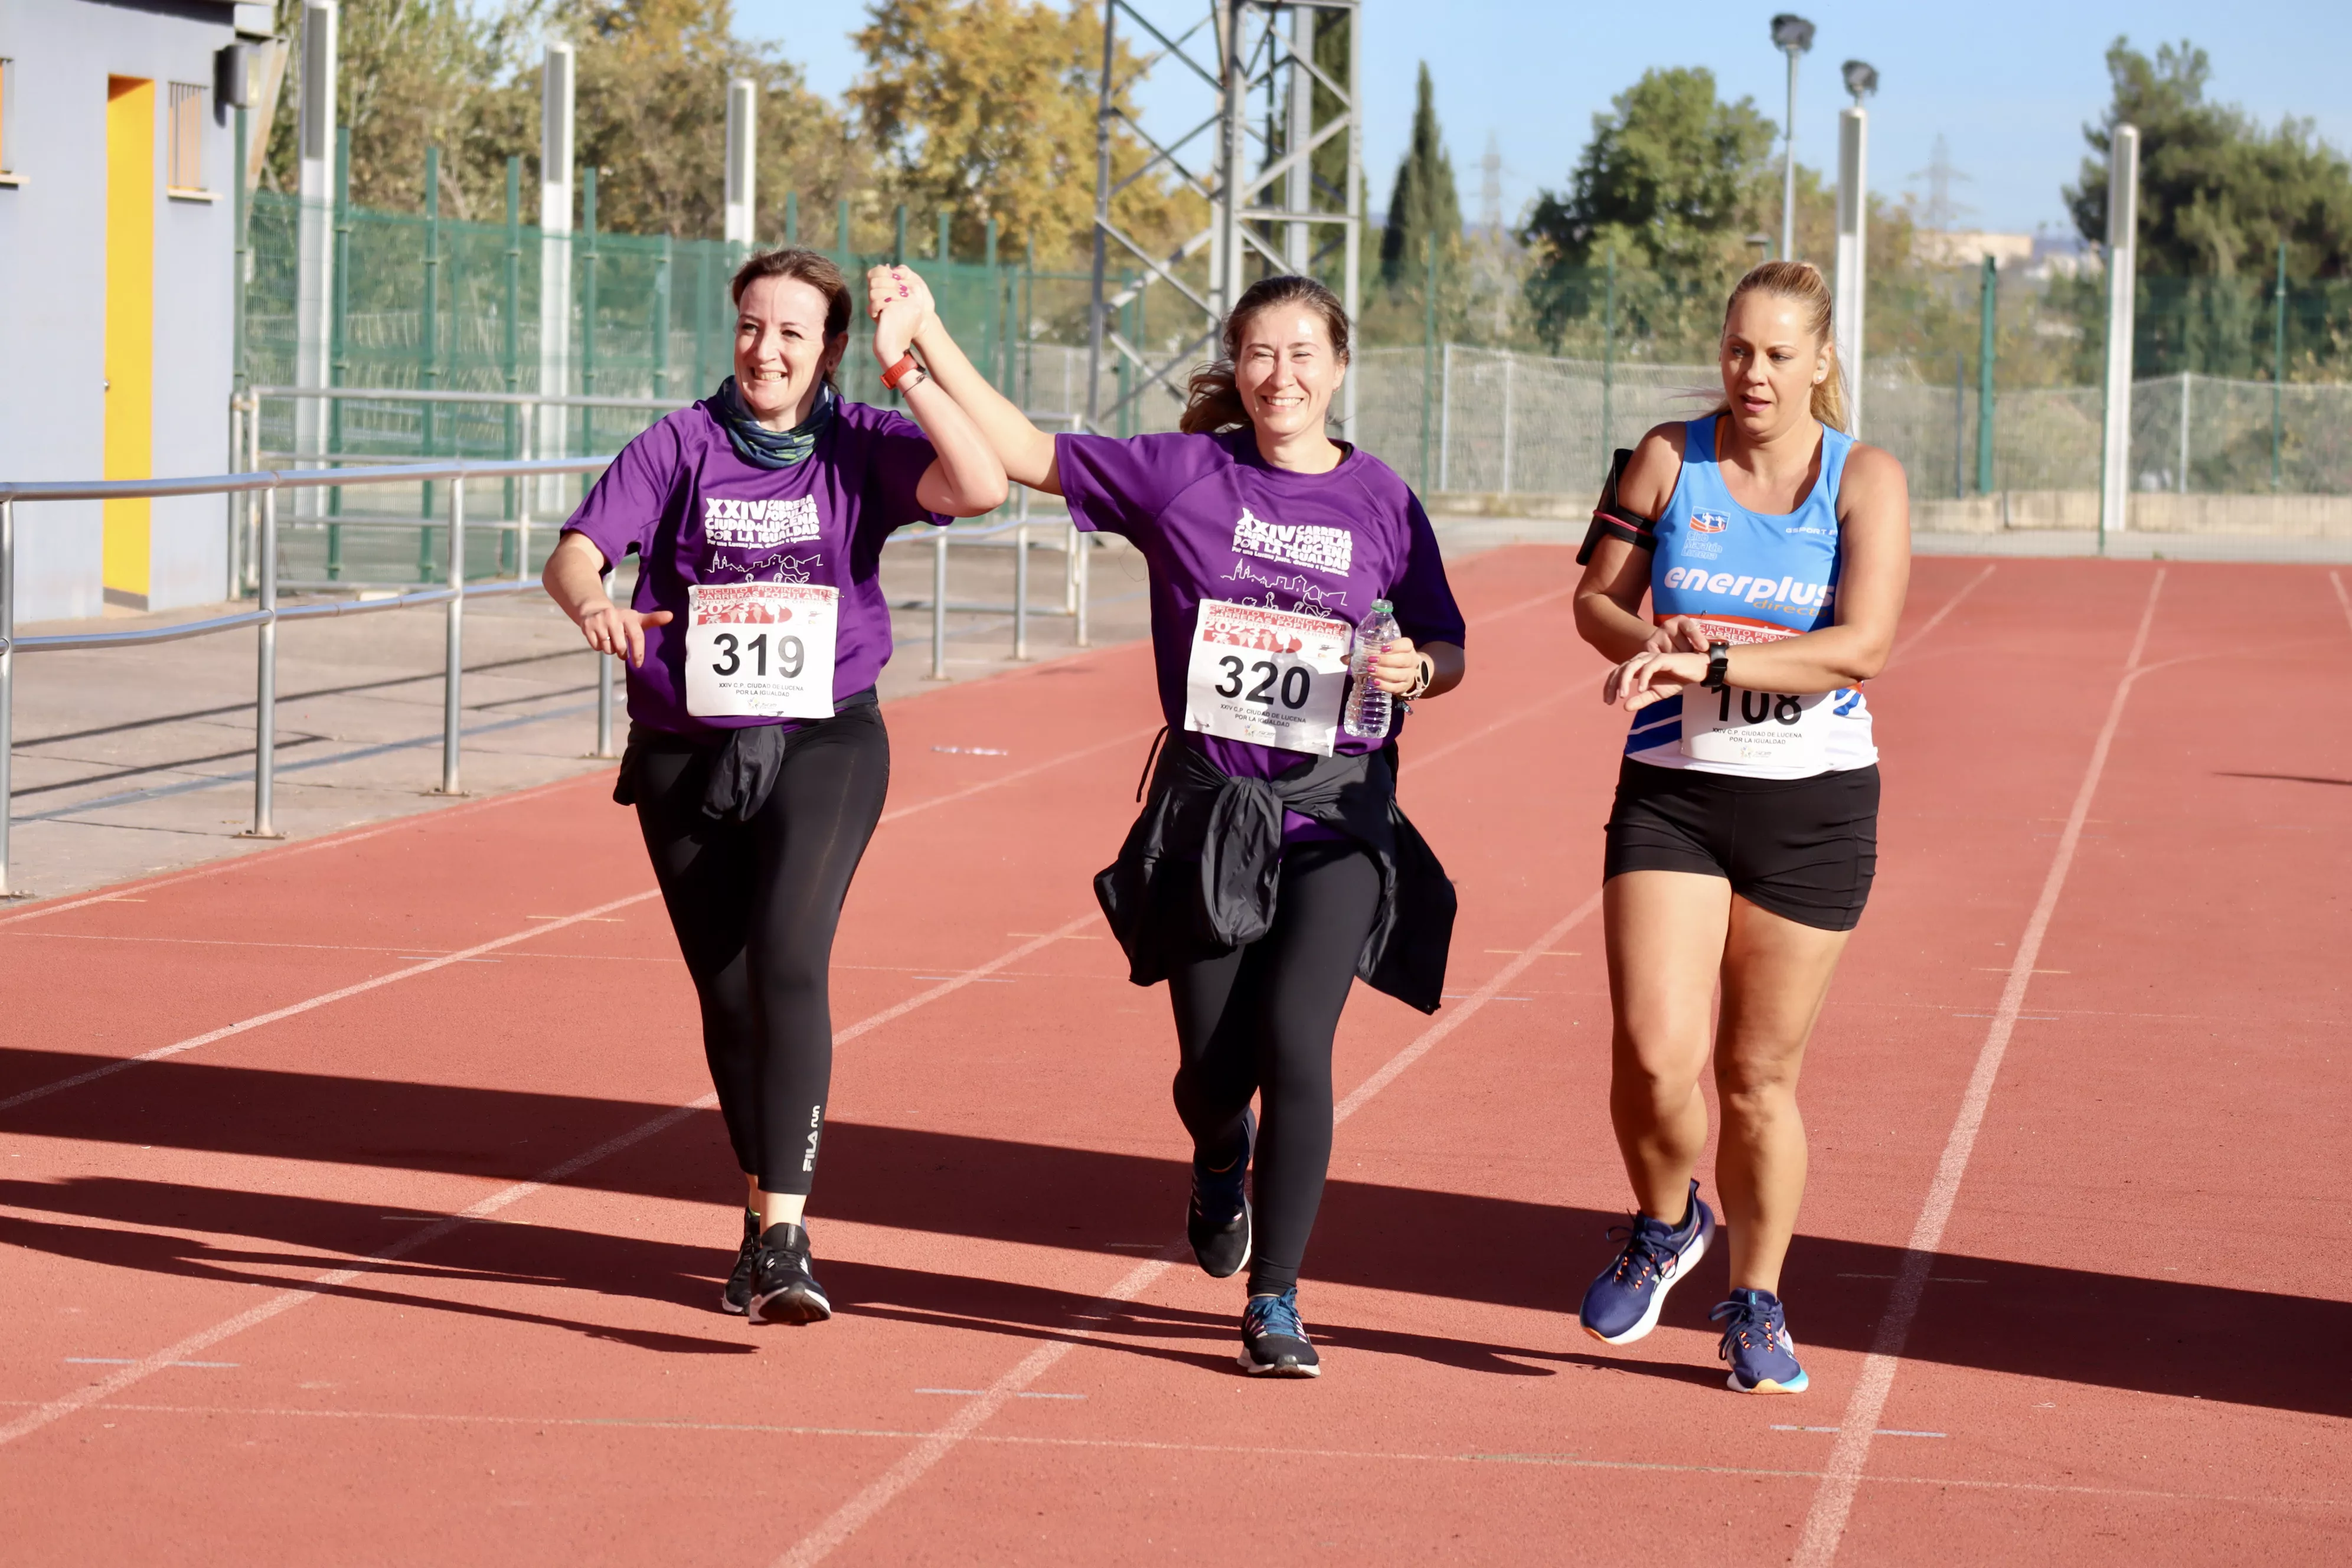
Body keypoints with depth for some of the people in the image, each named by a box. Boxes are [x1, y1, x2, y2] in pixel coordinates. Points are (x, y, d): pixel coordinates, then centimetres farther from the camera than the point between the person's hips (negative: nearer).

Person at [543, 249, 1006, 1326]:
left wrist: (903, 366, -21)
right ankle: (762, 1215, 30)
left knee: (788, 966, -21)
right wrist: (591, 604, -34)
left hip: (823, 746, -2)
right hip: (686, 753, 2)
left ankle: (784, 1241, -24)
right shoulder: (681, 445, 0)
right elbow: (576, 551, -12)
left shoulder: (859, 448, -2)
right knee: (728, 994, 10)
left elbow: (981, 487, -19)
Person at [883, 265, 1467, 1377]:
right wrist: (926, 334, -3)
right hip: (1210, 805, 1)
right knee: (1212, 1070, 2)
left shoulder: (1380, 500, 2)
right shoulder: (1180, 475, 1)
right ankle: (1223, 1160, 42)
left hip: (1337, 812, -1)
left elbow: (1446, 648, 11)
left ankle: (1274, 1304, -1)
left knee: (1294, 1043, -15)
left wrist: (1415, 671, -12)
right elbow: (1023, 451, 4)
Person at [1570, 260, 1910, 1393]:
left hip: (1813, 806, -1)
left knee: (1759, 1075, 5)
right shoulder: (1669, 458, 3)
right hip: (1670, 792, 1)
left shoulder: (1866, 480, -3)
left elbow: (1863, 648, -14)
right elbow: (1597, 598, 8)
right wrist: (1651, 646, -15)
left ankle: (1757, 1308, 25)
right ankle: (1667, 1226, 17)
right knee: (1653, 1051, -14)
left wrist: (1710, 663, -23)